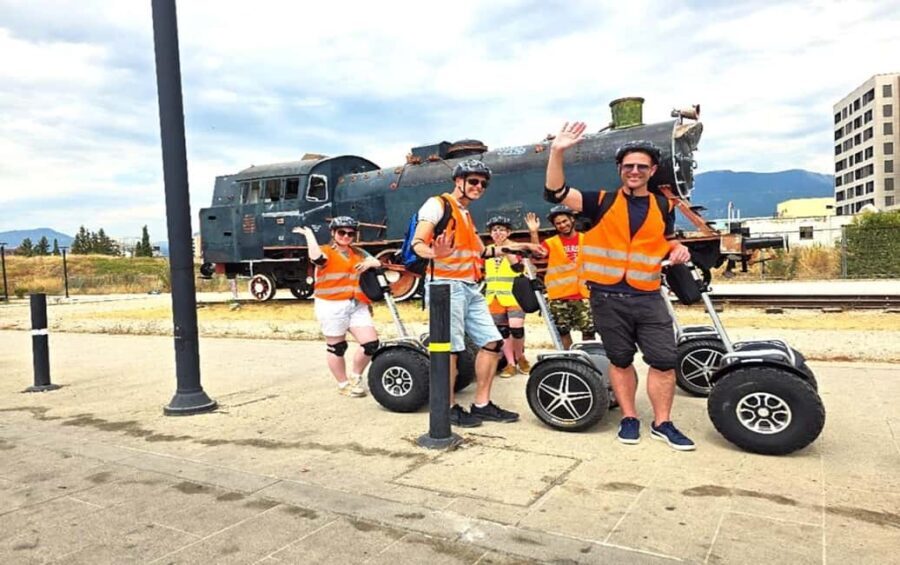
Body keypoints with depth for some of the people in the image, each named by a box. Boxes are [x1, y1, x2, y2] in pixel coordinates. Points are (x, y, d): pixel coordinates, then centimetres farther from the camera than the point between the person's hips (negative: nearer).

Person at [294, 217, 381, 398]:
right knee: (337, 347, 6)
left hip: (356, 305, 6)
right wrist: (309, 234, -18)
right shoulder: (326, 252, -5)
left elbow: (378, 263, 12)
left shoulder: (358, 253, 15)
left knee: (371, 343, -1)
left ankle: (355, 377, 22)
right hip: (332, 307, -6)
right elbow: (316, 257, -28)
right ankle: (344, 384, 23)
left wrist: (369, 263, -9)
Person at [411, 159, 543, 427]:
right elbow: (417, 243, -16)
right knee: (451, 348, -7)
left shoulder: (466, 215, 23)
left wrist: (507, 248, 18)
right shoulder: (438, 204, -4)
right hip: (446, 285, -9)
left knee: (492, 342, 6)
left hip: (470, 288, 9)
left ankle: (482, 404, 14)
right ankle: (450, 408, 7)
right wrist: (433, 253, -37)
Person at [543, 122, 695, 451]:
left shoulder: (663, 207, 10)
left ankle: (662, 423, 18)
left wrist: (679, 251, 2)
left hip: (649, 298, 3)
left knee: (665, 360, 1)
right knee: (620, 360, 10)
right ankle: (629, 419, 26)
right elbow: (556, 193, -11)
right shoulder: (603, 202, -1)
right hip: (608, 298, -2)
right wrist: (557, 152, -23)